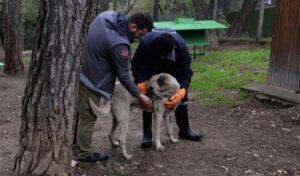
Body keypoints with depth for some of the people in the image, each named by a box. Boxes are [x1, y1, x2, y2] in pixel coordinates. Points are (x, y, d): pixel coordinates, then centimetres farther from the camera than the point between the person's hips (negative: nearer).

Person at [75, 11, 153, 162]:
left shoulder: (106, 15, -4)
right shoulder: (119, 44, -29)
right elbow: (123, 75, -19)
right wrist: (139, 95, -7)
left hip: (80, 71, 9)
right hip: (90, 79, -9)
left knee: (82, 113, 23)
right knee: (88, 118, 7)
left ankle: (74, 142, 40)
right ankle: (84, 154, 23)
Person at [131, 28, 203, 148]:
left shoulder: (181, 46, -39)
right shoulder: (147, 42, -42)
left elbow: (185, 72, -34)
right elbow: (136, 65, -28)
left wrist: (182, 90, -53)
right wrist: (141, 82, -45)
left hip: (172, 67, 1)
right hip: (151, 67, -1)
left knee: (181, 95, -3)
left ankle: (185, 130, 13)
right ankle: (147, 135, -3)